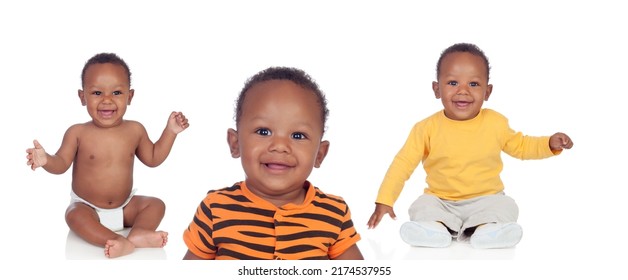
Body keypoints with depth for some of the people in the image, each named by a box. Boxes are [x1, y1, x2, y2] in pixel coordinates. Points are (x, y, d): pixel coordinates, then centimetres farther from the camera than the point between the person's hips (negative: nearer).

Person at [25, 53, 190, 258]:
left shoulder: (135, 130, -3)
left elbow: (153, 158, 10)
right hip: (87, 208, -3)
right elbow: (61, 164, -10)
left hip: (124, 208, 3)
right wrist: (45, 160, -32)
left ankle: (137, 233, -38)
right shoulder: (78, 133, -12)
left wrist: (170, 131, 2)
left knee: (156, 204, -14)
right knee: (74, 215, -32)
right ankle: (122, 243, -47)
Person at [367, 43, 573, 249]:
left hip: (485, 200, 0)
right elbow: (403, 163, -7)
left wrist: (549, 144, -3)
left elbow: (520, 145, 14)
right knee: (423, 206, -25)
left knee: (505, 207, -25)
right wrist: (384, 200, -16)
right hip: (440, 201, 0)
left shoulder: (496, 123, -3)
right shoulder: (427, 128, -9)